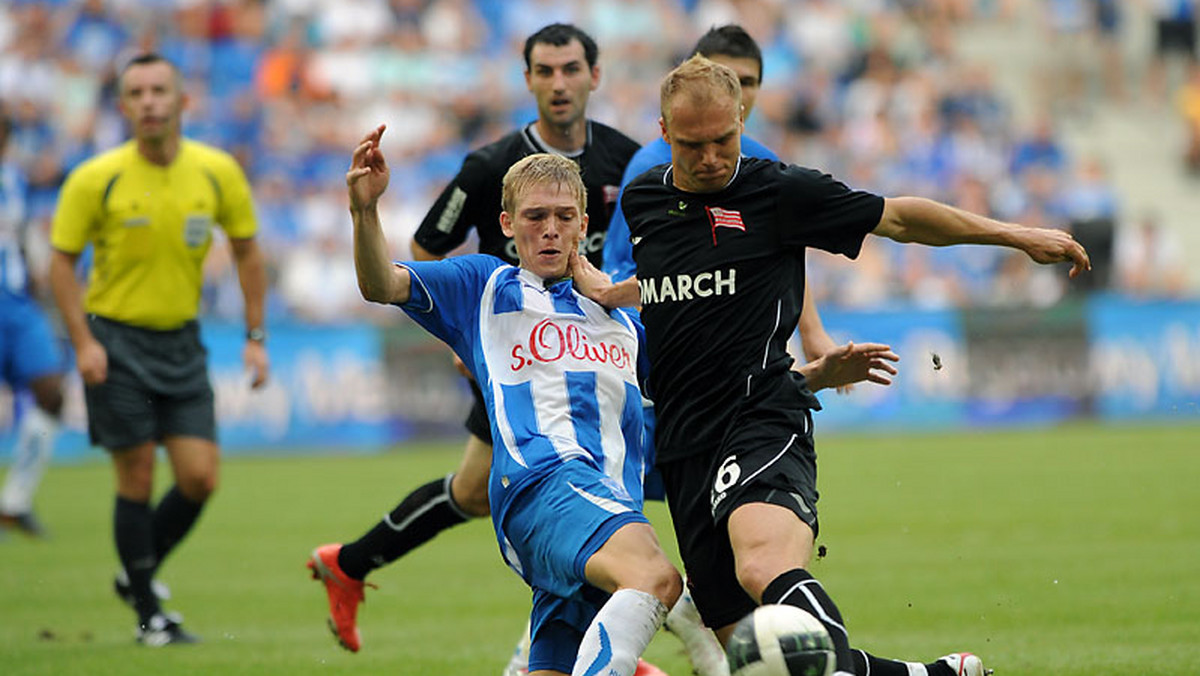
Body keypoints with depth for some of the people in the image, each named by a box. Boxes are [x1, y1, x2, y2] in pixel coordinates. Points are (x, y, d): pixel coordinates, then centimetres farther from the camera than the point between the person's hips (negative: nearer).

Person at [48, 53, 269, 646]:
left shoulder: (218, 172, -4)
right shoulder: (96, 179, -12)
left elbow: (246, 251, 9)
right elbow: (61, 261, -4)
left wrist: (255, 338, 4)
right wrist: (83, 342, -14)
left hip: (181, 340, 3)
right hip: (115, 340, -3)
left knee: (199, 479, -3)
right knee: (137, 479, -4)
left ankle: (136, 576, 22)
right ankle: (148, 614, 10)